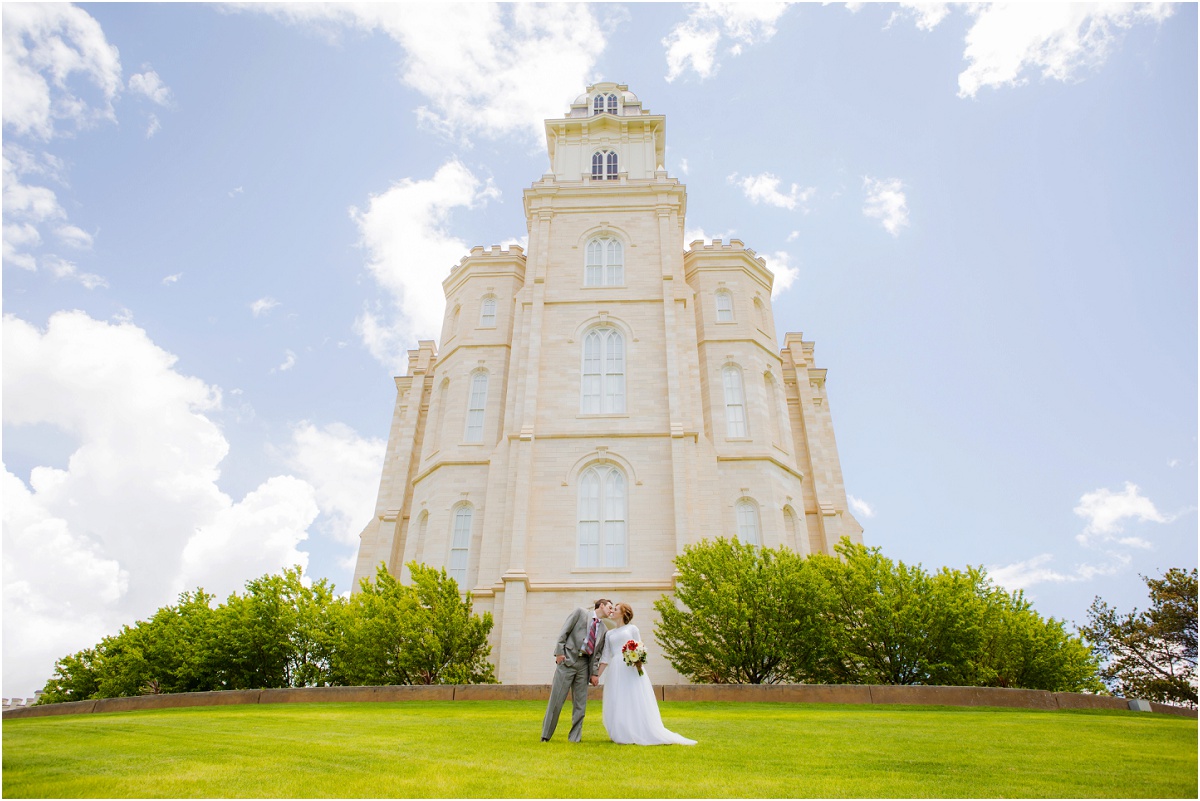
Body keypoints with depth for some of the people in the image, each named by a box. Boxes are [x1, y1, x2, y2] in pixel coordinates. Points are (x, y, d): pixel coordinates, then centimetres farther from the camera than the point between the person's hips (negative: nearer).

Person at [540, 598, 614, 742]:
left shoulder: (604, 629, 16)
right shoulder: (580, 613, 3)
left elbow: (598, 653, 14)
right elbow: (564, 632, -3)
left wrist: (595, 673, 5)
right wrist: (559, 652, -11)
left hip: (584, 665, 5)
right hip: (567, 660, -5)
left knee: (580, 703, 5)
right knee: (556, 699, -3)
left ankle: (575, 737, 15)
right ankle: (545, 735, 8)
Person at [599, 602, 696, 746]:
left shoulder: (632, 628, 9)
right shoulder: (609, 634, 20)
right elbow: (605, 657, 17)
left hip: (631, 668, -4)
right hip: (615, 671, 4)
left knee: (636, 702, -5)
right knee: (617, 705, 0)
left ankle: (642, 735, 1)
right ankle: (624, 736, 7)